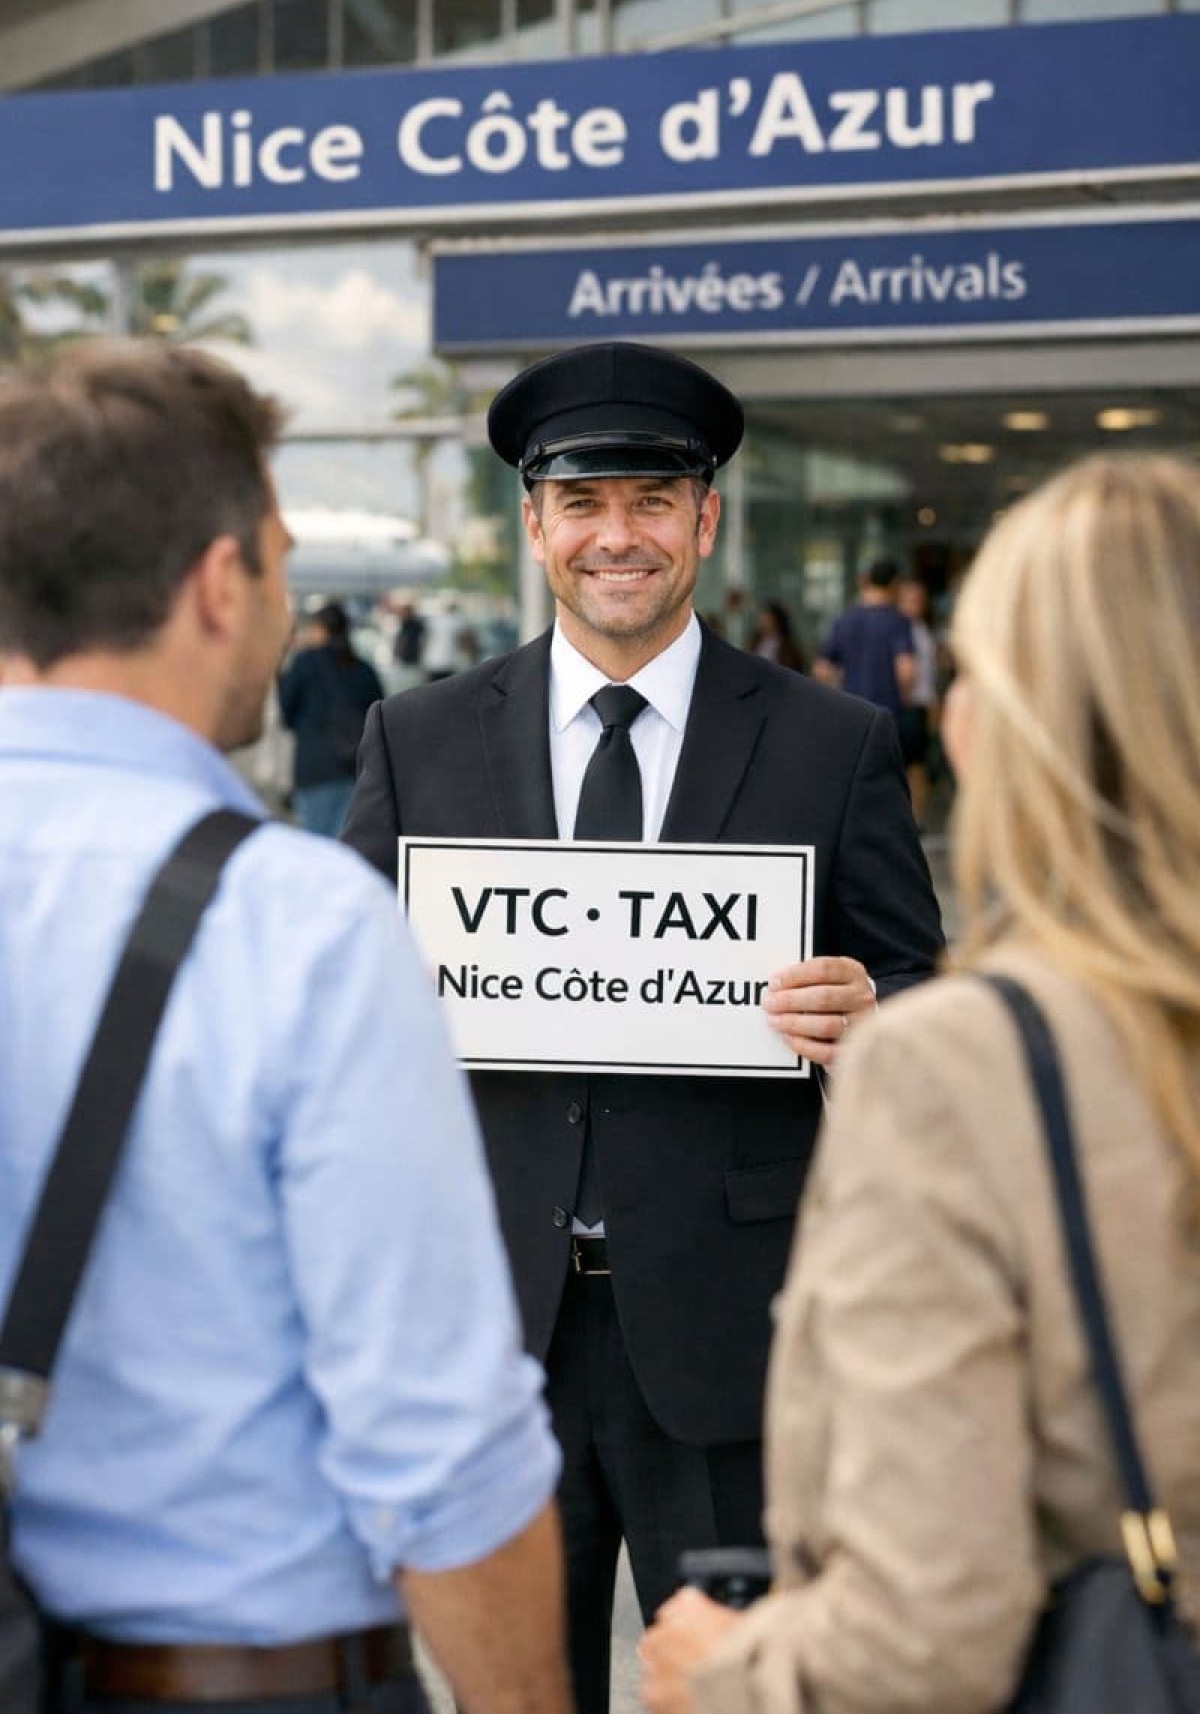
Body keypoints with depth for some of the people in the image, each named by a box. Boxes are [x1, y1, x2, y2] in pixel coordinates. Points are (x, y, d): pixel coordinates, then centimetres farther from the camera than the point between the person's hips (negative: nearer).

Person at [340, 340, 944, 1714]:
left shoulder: (835, 748, 2)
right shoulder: (417, 740, 7)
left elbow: (912, 984, 4)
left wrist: (866, 1023, -18)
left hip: (730, 1327, -1)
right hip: (487, 1319, 1)